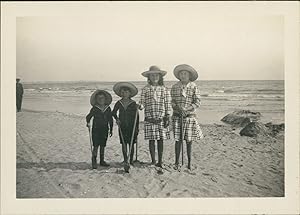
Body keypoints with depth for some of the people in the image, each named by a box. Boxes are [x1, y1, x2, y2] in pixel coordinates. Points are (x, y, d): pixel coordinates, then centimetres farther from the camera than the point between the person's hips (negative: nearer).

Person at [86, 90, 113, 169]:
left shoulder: (108, 109, 6)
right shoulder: (94, 109, -3)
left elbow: (110, 120, 11)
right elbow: (88, 117, 4)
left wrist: (111, 130, 11)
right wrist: (88, 122, -14)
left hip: (105, 130, 3)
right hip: (96, 130, -3)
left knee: (103, 146, 10)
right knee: (96, 146, -6)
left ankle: (102, 161, 20)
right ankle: (94, 162, 0)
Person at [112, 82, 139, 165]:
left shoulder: (133, 103, -2)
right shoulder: (119, 103, 4)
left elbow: (136, 116, 0)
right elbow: (113, 112, 17)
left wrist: (137, 127, -3)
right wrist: (117, 119, -2)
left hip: (131, 126, -2)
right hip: (122, 126, 2)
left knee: (131, 143, 3)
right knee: (124, 143, 4)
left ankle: (131, 160, 13)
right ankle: (125, 159, 13)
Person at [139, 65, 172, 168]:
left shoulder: (164, 89, 4)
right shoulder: (145, 89, 5)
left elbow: (168, 104, 4)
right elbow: (142, 102, 4)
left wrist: (167, 117, -1)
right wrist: (140, 106, -19)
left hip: (161, 119, 0)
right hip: (149, 119, 0)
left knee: (160, 140, 5)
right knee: (151, 140, 4)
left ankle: (160, 161, 15)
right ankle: (153, 160, 16)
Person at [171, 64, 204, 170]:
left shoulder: (194, 87, -1)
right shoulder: (175, 87, 5)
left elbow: (197, 102, -3)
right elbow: (172, 101, 7)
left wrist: (187, 109, -18)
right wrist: (177, 107, -13)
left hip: (190, 116, -1)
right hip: (177, 116, 1)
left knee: (189, 140, 4)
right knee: (178, 140, 0)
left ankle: (189, 163, 17)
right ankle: (177, 162, 12)